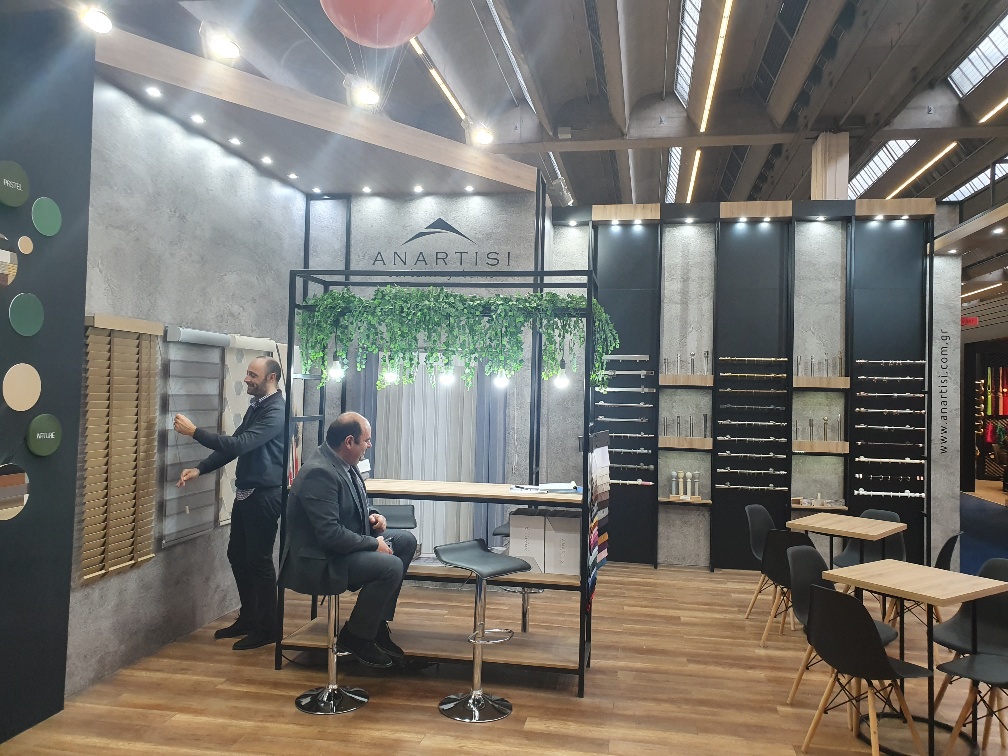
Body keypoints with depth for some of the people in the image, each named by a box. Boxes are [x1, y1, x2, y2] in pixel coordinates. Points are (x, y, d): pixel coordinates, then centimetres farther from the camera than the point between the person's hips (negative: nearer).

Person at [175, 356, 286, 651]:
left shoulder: (276, 412, -19)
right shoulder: (256, 407, 12)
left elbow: (240, 444, -27)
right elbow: (234, 446, 14)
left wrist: (194, 431, -23)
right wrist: (199, 469, 2)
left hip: (265, 495, -10)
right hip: (246, 492, 10)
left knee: (259, 560, -2)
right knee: (237, 555, 15)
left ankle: (267, 628, 11)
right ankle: (248, 618, 29)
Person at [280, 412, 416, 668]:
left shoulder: (343, 463, 4)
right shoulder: (319, 473, -26)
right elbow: (331, 534, -30)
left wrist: (371, 516, 0)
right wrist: (374, 544, -20)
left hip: (344, 545, 10)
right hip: (318, 561, -10)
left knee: (406, 541, 7)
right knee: (391, 566, -25)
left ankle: (378, 622, 11)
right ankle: (355, 636, -3)